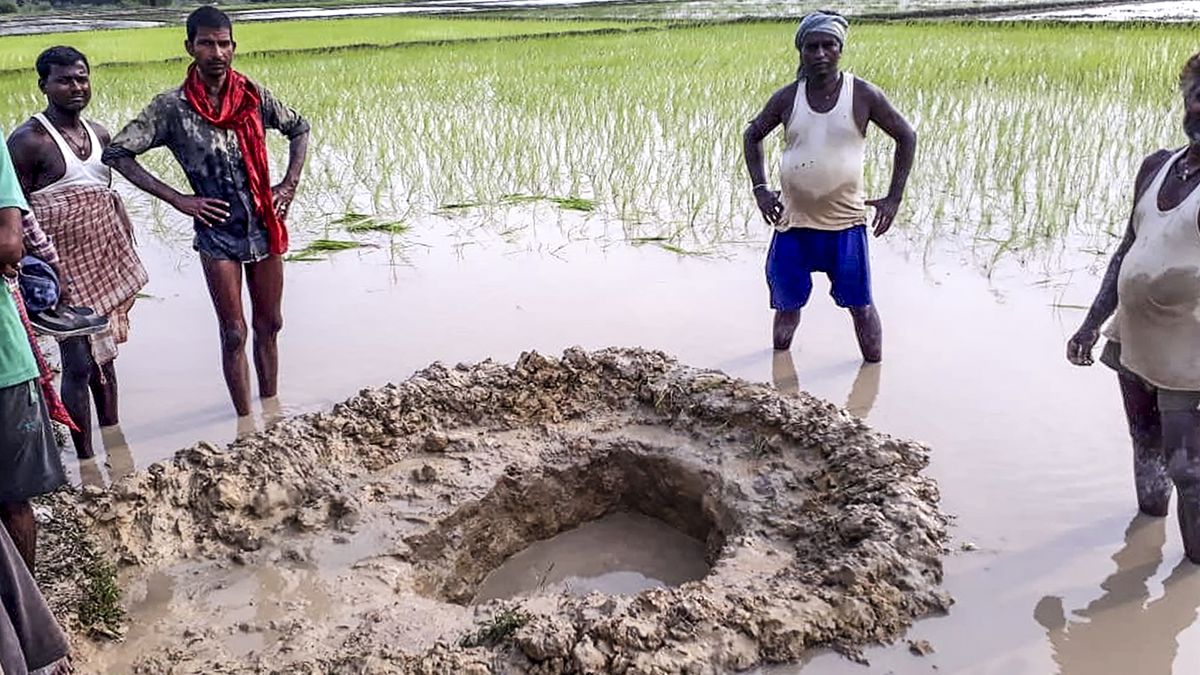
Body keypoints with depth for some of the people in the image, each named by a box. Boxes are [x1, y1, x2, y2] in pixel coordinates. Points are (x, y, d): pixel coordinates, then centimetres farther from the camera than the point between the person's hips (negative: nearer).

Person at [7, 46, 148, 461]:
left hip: (108, 262, 7)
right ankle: (86, 459, 7)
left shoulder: (99, 135, 10)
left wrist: (129, 250, 13)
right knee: (79, 362, -4)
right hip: (66, 267, -7)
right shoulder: (27, 141, -11)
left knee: (104, 354, 15)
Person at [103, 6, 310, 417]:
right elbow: (116, 153, -8)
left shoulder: (253, 94, 0)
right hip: (217, 233, -3)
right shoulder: (172, 106, -9)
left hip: (265, 227, 3)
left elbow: (298, 129, 15)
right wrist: (179, 200, -12)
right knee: (234, 334, 3)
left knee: (269, 325, 11)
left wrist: (289, 184, 3)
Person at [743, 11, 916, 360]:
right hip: (793, 221, 2)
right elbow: (752, 135, 15)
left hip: (845, 222, -2)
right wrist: (760, 188, 3)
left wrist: (893, 198, -1)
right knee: (787, 304, 12)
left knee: (860, 304, 4)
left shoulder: (863, 95, -5)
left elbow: (906, 136, 4)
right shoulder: (788, 97, 0)